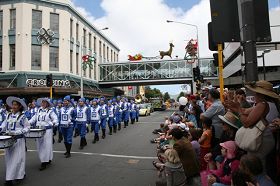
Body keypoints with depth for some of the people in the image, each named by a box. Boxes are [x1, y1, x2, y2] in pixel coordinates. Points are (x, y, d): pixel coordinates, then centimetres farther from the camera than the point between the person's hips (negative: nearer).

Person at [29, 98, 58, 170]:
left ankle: (44, 163, 2)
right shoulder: (39, 111, 12)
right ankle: (48, 159, 25)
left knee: (46, 146, -4)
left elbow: (55, 119, -9)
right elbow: (34, 118, 19)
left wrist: (53, 123, -28)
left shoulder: (50, 111, -5)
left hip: (47, 130, -6)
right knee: (39, 146, 10)